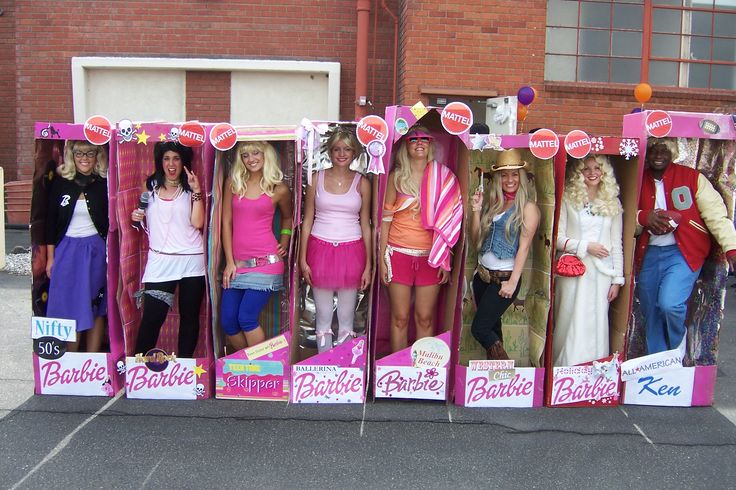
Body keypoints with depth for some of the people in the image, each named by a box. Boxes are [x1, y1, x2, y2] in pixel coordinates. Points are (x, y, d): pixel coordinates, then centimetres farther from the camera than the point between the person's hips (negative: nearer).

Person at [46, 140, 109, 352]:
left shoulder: (104, 183, -2)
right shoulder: (60, 182, 1)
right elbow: (51, 221, 5)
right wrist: (50, 257, 3)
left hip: (95, 250, -1)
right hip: (66, 249, 1)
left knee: (96, 308, 5)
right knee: (67, 306, 5)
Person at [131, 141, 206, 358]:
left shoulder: (190, 188, 5)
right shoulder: (151, 186, 11)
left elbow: (197, 222, -9)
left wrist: (196, 191, -13)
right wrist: (138, 217, 2)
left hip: (191, 261, -1)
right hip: (160, 261, 1)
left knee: (189, 316, 7)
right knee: (152, 317, -4)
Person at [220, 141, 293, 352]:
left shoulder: (279, 190, 1)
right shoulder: (233, 183, 6)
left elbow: (287, 217, 20)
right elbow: (226, 222, 6)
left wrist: (284, 243, 5)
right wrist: (230, 261, 1)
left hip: (265, 262, -4)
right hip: (237, 263, 4)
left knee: (246, 318, -12)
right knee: (227, 321, 2)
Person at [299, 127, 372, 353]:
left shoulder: (362, 183, 4)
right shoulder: (316, 179, 4)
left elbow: (365, 225, 7)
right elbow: (307, 222, 6)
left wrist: (368, 265, 3)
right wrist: (303, 260, 0)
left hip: (351, 252, 0)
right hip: (321, 249, 0)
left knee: (346, 319, 7)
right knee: (323, 318, 7)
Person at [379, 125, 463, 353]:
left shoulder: (442, 177, 4)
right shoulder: (397, 176, 2)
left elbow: (447, 222, 4)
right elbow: (385, 219, 2)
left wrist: (445, 260, -1)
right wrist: (382, 259, -2)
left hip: (430, 256, 1)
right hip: (399, 254, 0)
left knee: (425, 318, 6)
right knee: (400, 318, 4)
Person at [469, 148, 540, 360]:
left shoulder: (528, 207, -6)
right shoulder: (493, 204, 11)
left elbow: (524, 246, -12)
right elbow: (476, 238, 10)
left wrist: (513, 282, -17)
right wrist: (476, 210, -3)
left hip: (504, 279, -6)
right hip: (482, 274, 6)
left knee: (479, 329, -7)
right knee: (492, 326, 13)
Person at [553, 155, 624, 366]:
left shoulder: (612, 203, 10)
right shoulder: (568, 199, 2)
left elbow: (617, 244, 10)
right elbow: (557, 238, -2)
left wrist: (617, 279, 6)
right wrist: (586, 246, -13)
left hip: (601, 273, 2)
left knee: (596, 323, 3)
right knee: (571, 322, 0)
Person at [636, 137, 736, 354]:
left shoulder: (692, 177, 0)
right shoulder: (639, 181, 9)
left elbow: (715, 213, -6)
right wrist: (643, 217, -11)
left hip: (683, 253, -4)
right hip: (649, 255, 4)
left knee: (670, 303, -21)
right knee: (651, 312, 9)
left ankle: (678, 343, 13)